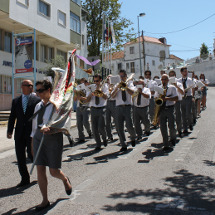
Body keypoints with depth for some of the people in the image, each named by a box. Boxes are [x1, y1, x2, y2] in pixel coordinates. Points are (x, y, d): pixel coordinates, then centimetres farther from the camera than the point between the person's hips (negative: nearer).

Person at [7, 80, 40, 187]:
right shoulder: (16, 101, 13)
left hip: (32, 133, -4)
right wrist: (9, 130, 0)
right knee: (20, 156, 6)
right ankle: (25, 179, 19)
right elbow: (12, 117, 11)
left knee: (31, 154, -4)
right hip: (19, 134, 5)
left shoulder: (37, 100, 0)